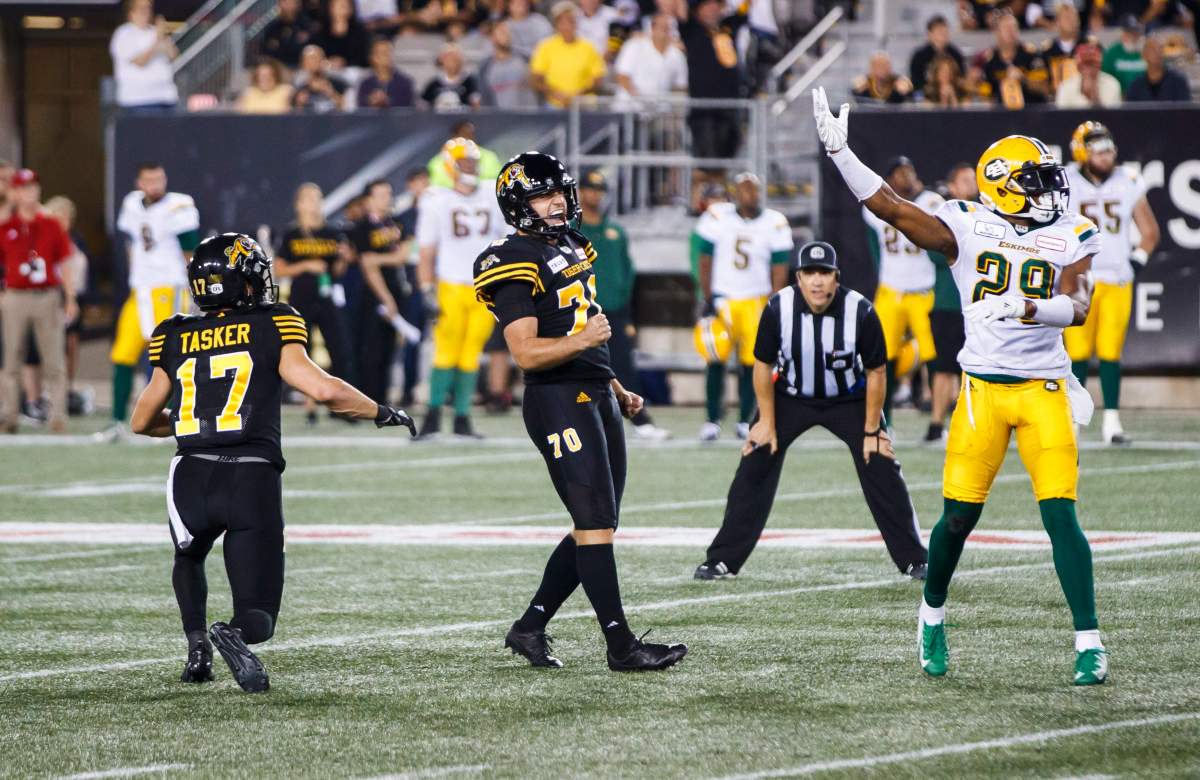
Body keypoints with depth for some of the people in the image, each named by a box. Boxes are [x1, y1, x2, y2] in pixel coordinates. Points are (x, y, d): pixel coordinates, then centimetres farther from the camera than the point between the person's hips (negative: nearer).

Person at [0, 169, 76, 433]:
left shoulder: (51, 226, 6)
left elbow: (64, 266, 7)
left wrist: (70, 299, 1)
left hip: (48, 297, 0)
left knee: (54, 360, -1)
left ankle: (57, 414, 1)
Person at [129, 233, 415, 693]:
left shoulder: (175, 340, 13)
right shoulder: (270, 330, 4)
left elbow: (142, 422, 23)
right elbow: (322, 389, -6)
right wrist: (380, 413, 10)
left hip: (193, 477, 2)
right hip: (254, 481, -2)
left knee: (188, 557, 35)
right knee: (257, 616, 5)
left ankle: (197, 644, 10)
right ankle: (236, 634, -30)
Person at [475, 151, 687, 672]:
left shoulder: (572, 248, 18)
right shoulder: (515, 264, -11)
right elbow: (526, 353, -19)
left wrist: (617, 390, 25)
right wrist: (580, 341, -32)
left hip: (597, 396, 10)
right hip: (558, 400, -10)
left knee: (595, 528, 10)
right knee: (595, 526, -10)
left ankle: (530, 628, 17)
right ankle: (621, 646, -9)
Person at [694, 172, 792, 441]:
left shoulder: (774, 224, -2)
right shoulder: (717, 219, -6)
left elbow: (779, 271, 1)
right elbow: (706, 263, 0)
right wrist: (707, 301, -5)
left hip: (755, 301, 1)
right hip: (722, 297, -1)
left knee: (751, 363, -3)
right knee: (716, 361, -6)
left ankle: (745, 421, 5)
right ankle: (712, 420, 1)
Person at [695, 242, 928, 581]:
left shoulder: (860, 312, -27)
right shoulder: (778, 308, -24)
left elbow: (875, 373, -15)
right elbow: (764, 365, -8)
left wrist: (871, 431, -12)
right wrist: (767, 421, -6)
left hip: (849, 400, -1)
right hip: (790, 397, 1)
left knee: (882, 471, -8)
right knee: (753, 469, -6)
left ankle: (915, 561, 5)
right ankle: (722, 560, 3)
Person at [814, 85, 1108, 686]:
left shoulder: (1070, 237, 2)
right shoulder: (965, 229, 0)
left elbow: (1077, 306, -12)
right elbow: (888, 206, -5)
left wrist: (1026, 308, -31)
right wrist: (838, 151, -13)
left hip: (1044, 390, 0)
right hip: (983, 388, 0)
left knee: (1060, 515, -8)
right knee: (958, 516, 2)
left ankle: (1089, 642, -5)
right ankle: (932, 616, 27)